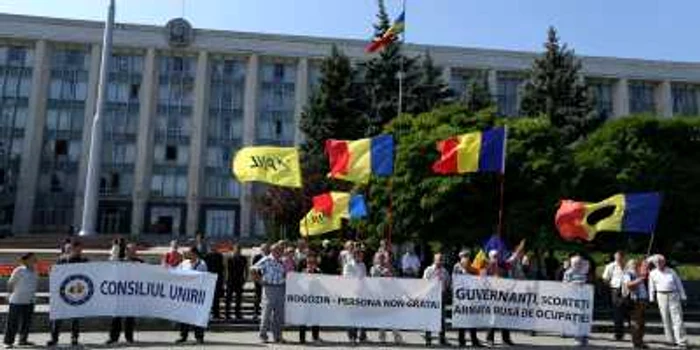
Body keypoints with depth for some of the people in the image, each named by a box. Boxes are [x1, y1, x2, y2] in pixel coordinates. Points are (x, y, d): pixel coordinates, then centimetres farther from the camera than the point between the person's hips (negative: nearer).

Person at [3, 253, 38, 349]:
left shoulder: (34, 271, 8)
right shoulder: (19, 270, -11)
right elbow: (10, 283, -3)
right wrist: (12, 293, 9)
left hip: (30, 301, 6)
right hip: (17, 301, -6)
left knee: (27, 321, 11)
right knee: (13, 322, 0)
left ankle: (23, 340, 21)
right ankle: (8, 341, 11)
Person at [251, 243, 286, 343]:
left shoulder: (282, 262, 12)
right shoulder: (266, 260, -4)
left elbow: (285, 274, 23)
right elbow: (253, 269, -8)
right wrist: (260, 279, -6)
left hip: (280, 289, 5)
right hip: (269, 288, -5)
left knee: (279, 314, 7)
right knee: (267, 312, -2)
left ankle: (277, 336, 16)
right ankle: (263, 335, 9)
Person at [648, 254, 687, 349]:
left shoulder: (671, 272, 4)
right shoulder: (653, 273, 6)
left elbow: (679, 284, 8)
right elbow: (651, 287, 11)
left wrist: (683, 296, 5)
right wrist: (651, 298, 9)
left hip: (673, 295, -1)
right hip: (661, 296, 1)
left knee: (677, 319, -5)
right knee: (666, 319, 6)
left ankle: (681, 341, -3)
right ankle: (671, 340, 17)